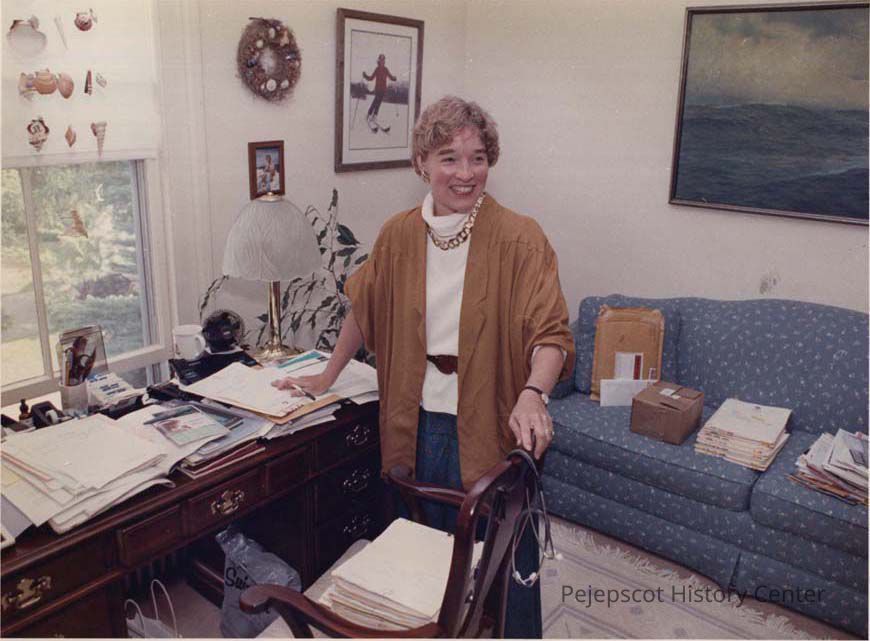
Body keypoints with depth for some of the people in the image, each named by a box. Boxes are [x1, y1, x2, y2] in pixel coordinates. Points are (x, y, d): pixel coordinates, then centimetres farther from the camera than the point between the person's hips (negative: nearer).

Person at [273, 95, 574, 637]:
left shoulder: (520, 238, -10)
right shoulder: (398, 236, 2)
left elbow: (550, 333, -16)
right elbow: (364, 311, 15)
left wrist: (533, 395, -33)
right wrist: (327, 377, 18)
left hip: (492, 430, -3)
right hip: (419, 425, 4)